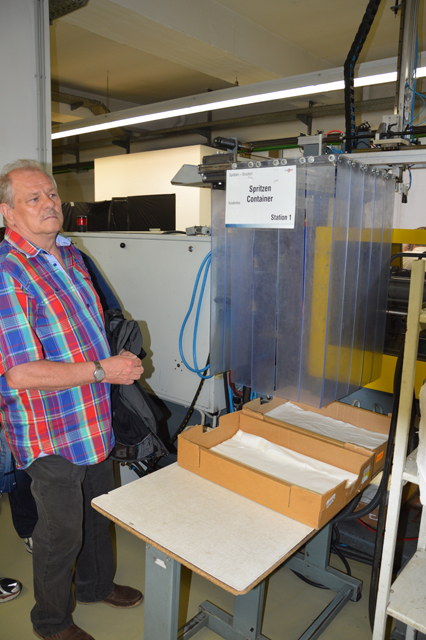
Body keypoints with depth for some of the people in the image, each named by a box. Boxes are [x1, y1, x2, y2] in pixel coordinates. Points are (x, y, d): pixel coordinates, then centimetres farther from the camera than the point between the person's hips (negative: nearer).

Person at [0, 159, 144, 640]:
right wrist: (103, 370, -22)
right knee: (60, 532, 12)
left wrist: (118, 359, 3)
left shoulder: (68, 253, 7)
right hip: (50, 433, -8)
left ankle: (96, 584, 52)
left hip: (92, 420, 8)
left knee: (99, 511, 25)